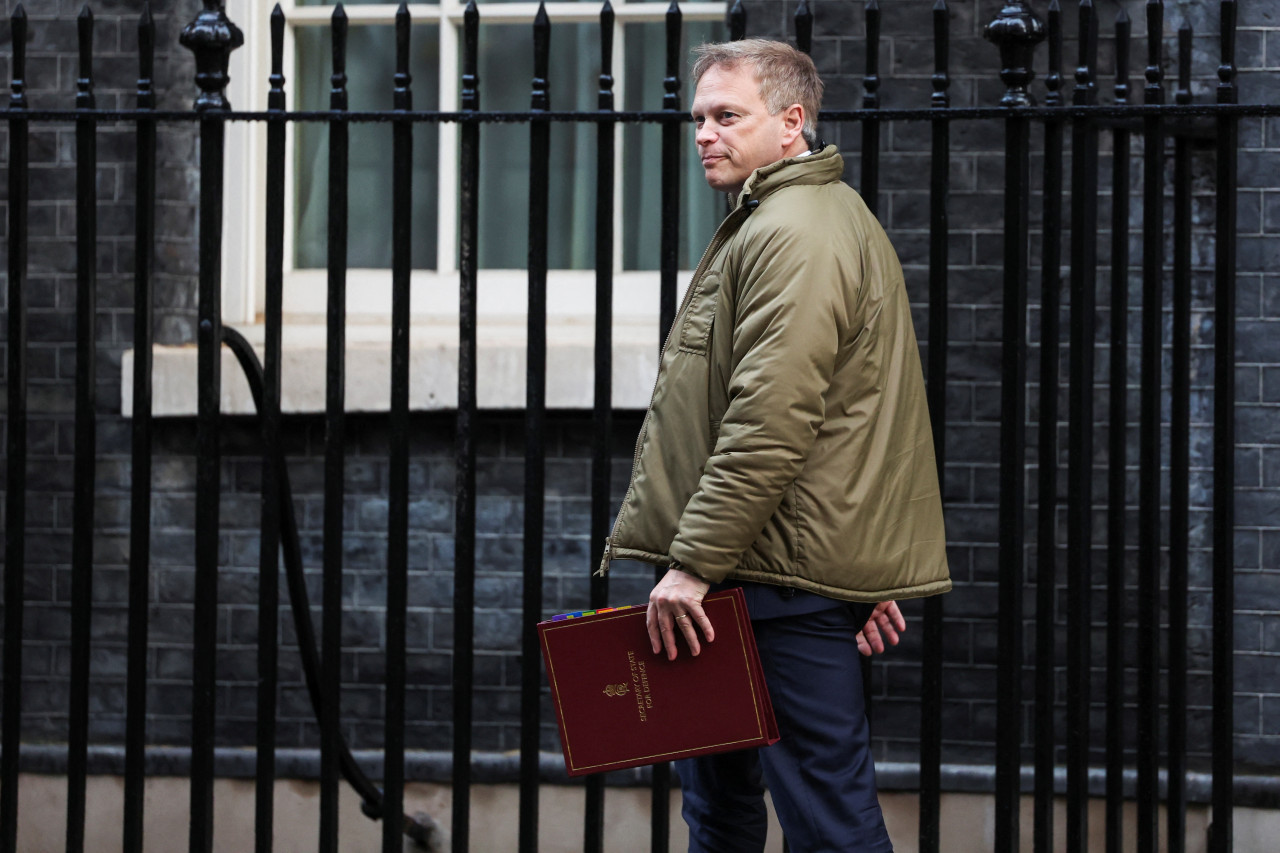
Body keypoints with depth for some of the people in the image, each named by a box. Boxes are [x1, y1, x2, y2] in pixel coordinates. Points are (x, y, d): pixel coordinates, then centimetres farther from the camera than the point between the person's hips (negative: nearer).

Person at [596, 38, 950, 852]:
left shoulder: (792, 236, -13)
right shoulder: (831, 219, 23)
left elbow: (767, 426, -23)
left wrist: (693, 562, -21)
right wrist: (868, 572, 24)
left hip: (786, 575, -11)